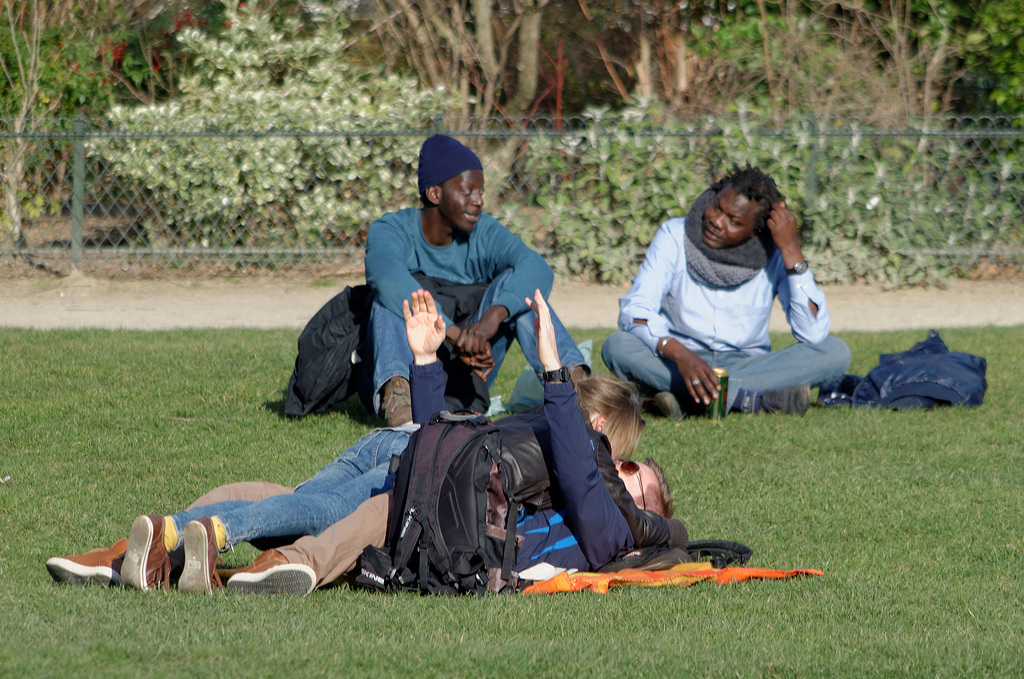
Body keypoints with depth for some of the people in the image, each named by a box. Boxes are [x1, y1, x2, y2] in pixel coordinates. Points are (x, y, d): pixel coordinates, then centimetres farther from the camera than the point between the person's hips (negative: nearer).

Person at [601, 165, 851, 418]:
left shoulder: (774, 254, -6)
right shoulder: (675, 236, -7)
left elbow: (813, 335, -18)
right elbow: (633, 312, -17)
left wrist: (791, 249, -20)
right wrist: (680, 354, -36)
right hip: (675, 365, -1)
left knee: (836, 351, -23)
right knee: (616, 345, -31)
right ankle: (752, 400, -35)